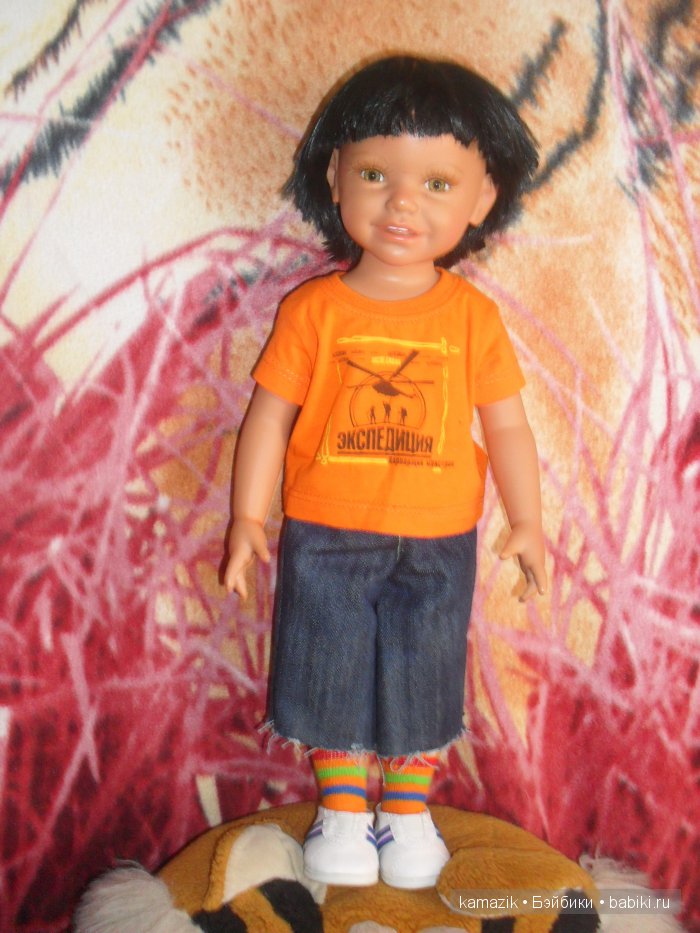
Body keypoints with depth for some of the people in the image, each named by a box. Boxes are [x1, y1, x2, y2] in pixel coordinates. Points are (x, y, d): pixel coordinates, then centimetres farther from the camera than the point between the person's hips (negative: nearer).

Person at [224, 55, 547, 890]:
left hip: (438, 540, 1)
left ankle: (408, 806, 36)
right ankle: (342, 806, 33)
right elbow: (270, 413, -5)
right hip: (326, 535, 0)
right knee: (330, 667, 11)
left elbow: (506, 424, 2)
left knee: (423, 675, 13)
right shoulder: (313, 309, -7)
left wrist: (527, 521, 0)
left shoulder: (474, 317, -4)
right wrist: (247, 518, -7)